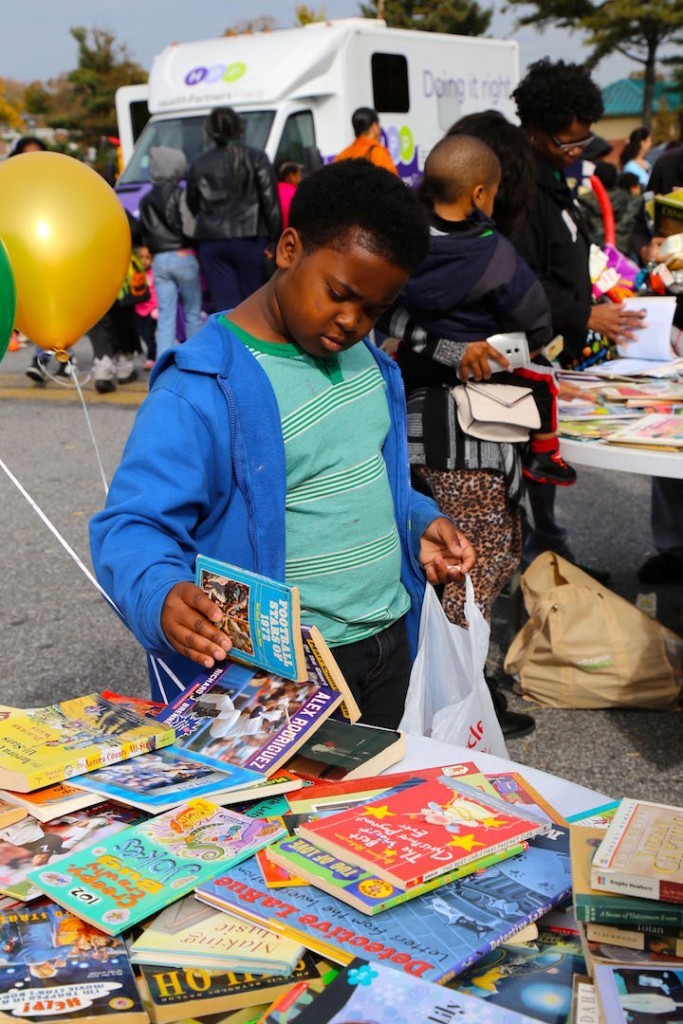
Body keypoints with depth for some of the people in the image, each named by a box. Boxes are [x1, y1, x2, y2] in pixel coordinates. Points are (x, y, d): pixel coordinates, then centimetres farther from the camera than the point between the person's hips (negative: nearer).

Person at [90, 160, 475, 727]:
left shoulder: (366, 360, 6)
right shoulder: (200, 391, -20)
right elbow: (131, 527, -21)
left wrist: (419, 522, 4)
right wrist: (163, 596, -40)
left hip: (389, 646, 8)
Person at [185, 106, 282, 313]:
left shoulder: (199, 164, 6)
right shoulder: (256, 157, 0)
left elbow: (192, 205, 13)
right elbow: (270, 200, -2)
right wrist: (274, 237, 2)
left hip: (211, 242, 2)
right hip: (250, 239, -1)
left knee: (224, 305, 0)